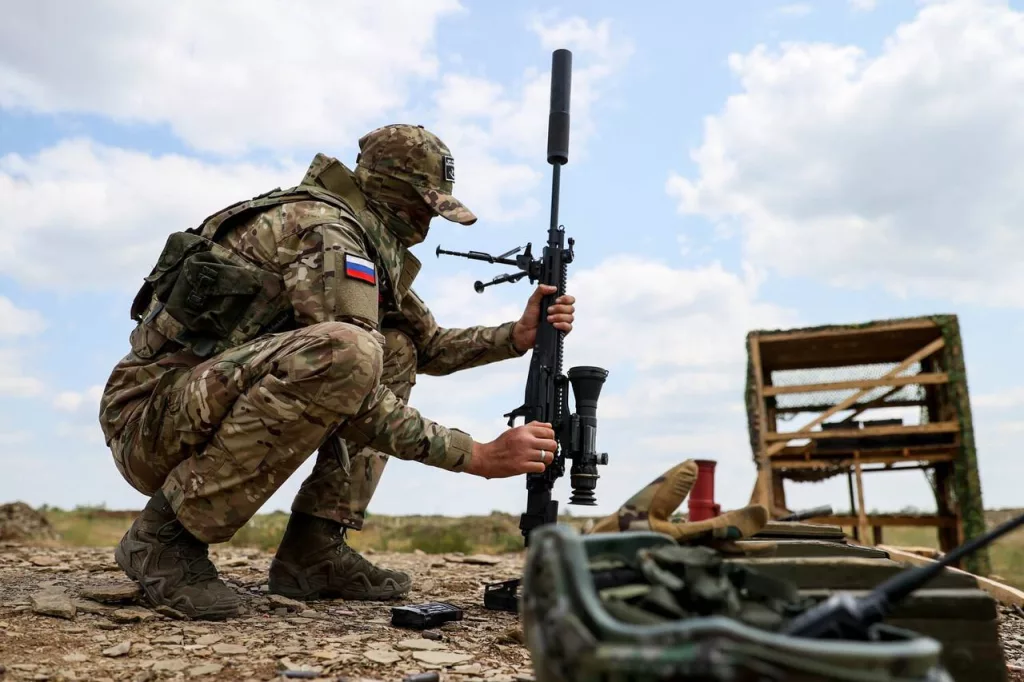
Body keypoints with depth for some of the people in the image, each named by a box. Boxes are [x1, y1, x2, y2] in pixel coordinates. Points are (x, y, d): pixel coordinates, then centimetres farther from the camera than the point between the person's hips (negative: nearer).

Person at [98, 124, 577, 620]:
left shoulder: (372, 245, 12)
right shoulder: (325, 231, -18)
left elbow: (429, 345, 19)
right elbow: (356, 408, -24)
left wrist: (519, 335, 4)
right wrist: (479, 456, -20)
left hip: (212, 405, 10)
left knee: (397, 351, 8)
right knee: (345, 353, -34)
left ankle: (314, 547, 1)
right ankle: (167, 533, -16)